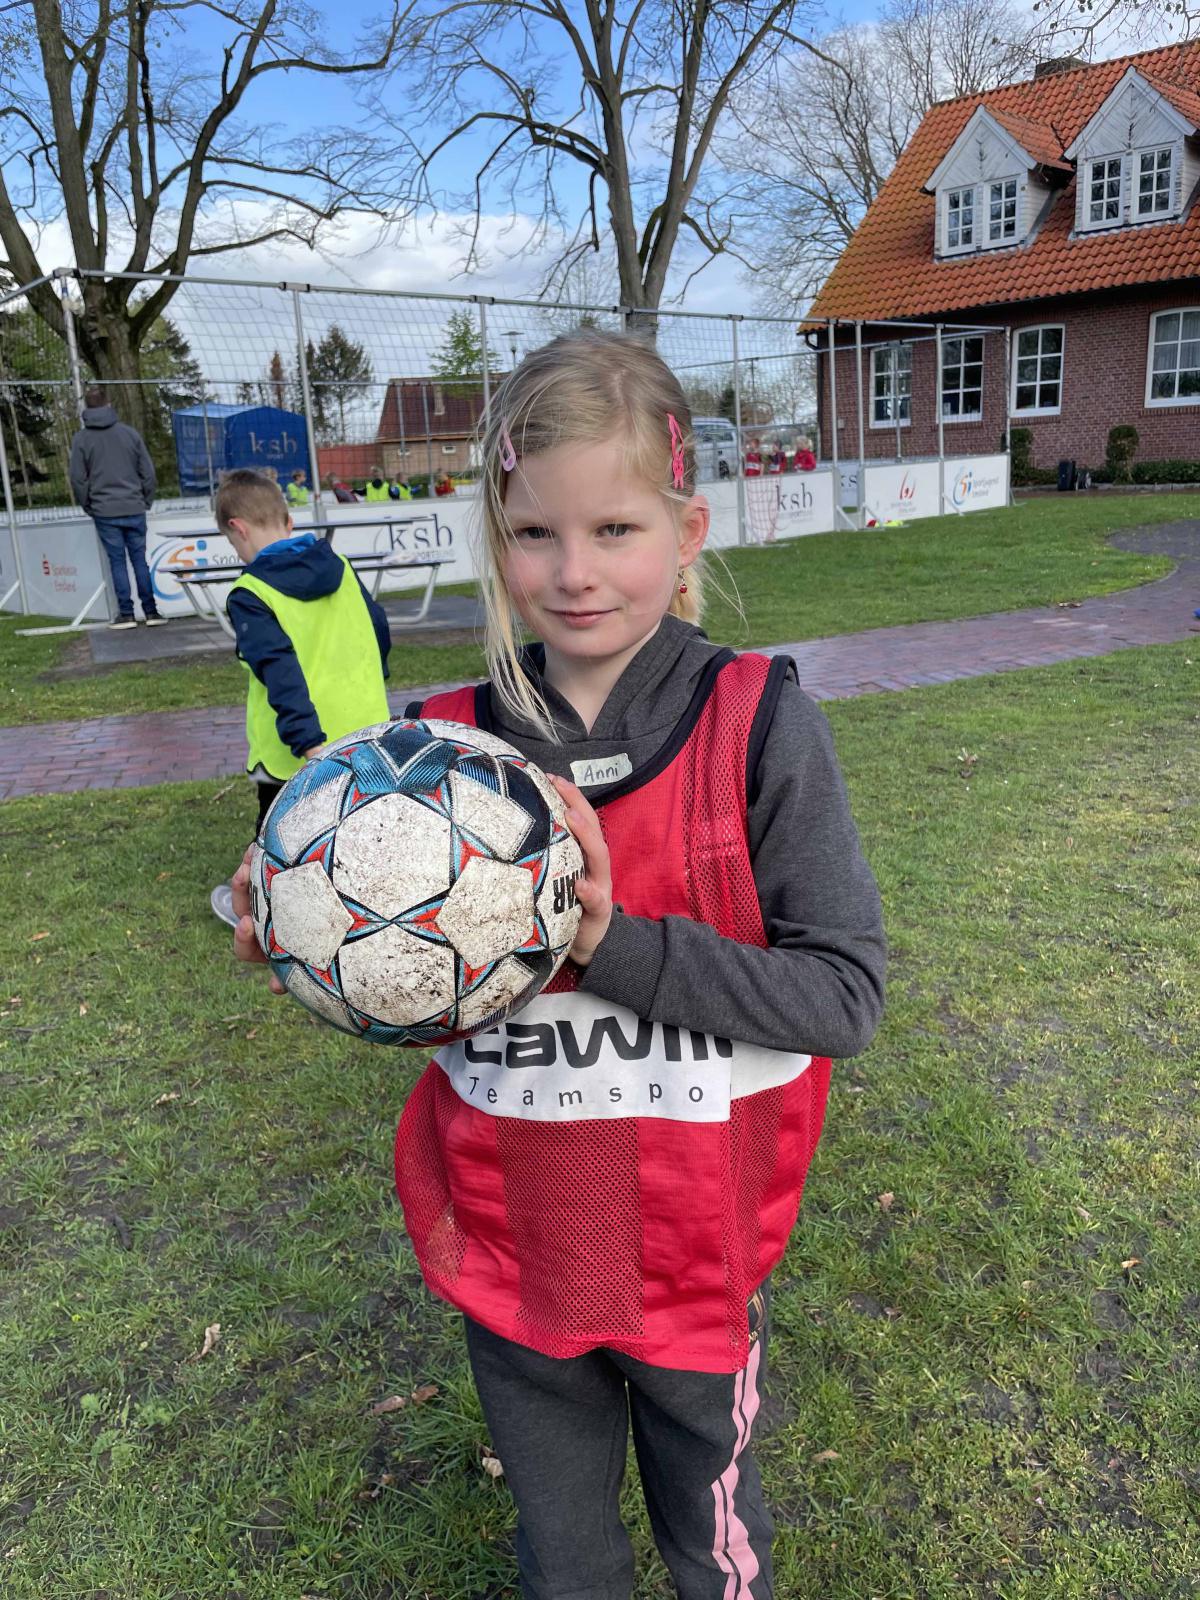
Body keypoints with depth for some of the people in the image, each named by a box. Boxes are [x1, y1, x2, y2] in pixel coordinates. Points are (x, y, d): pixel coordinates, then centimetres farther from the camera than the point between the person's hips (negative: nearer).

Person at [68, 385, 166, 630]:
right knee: (139, 560, 7)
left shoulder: (81, 439, -2)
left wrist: (88, 506, 12)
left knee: (117, 562, 4)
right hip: (134, 510, 1)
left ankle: (126, 613, 3)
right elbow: (148, 472, 3)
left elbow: (77, 479, -1)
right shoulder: (130, 433, 2)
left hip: (104, 512, -1)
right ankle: (151, 611, 5)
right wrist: (145, 501, 13)